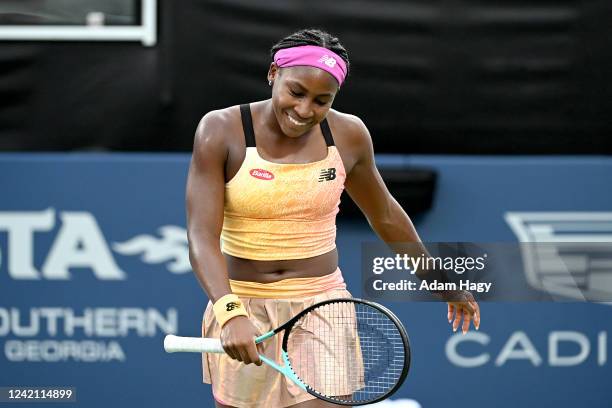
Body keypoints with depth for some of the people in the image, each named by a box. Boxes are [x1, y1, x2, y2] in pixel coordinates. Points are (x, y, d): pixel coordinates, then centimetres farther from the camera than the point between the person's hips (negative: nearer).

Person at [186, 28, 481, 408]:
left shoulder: (348, 134, -2)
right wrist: (232, 314, -35)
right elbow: (203, 237, -19)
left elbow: (385, 216, 16)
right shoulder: (221, 131, -11)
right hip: (241, 310, -1)